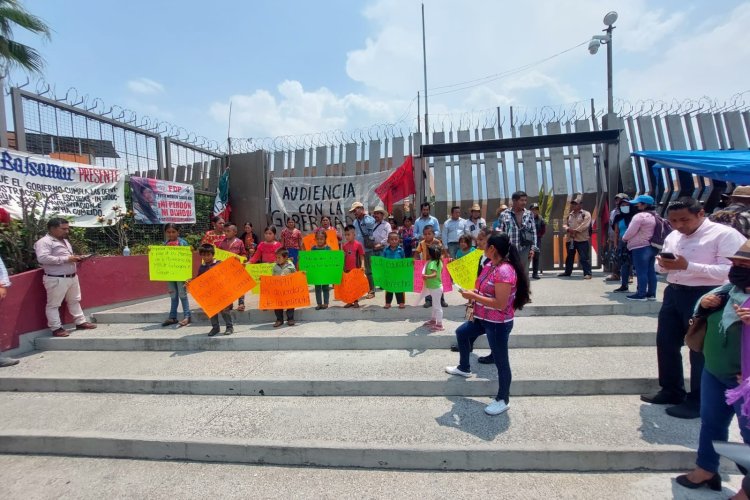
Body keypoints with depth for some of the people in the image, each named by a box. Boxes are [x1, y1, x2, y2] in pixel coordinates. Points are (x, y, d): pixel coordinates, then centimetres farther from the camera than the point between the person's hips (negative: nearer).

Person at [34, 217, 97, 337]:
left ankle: (80, 322, 27)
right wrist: (66, 259, -24)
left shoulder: (64, 241, 15)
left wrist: (75, 258, 6)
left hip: (72, 277, 9)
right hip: (56, 279, -9)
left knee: (74, 301, 17)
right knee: (53, 304, 3)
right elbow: (42, 258, -25)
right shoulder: (44, 242, -13)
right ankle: (56, 328, 10)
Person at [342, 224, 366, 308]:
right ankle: (350, 301, 21)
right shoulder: (345, 245, 4)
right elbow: (343, 257, 11)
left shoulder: (358, 244, -9)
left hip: (356, 268, -4)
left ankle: (356, 301, 17)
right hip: (347, 268, 4)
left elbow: (361, 256, -5)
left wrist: (362, 265, -17)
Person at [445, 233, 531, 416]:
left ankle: (503, 400, 26)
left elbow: (500, 304, -30)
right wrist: (473, 292, -4)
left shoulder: (504, 271, -28)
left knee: (501, 361, 6)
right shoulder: (491, 265, 2)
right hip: (483, 319, 10)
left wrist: (474, 296, -25)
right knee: (461, 333, 26)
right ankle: (464, 368, 47)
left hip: (498, 324, -10)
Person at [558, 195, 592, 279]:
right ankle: (567, 272, 28)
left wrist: (576, 230, -19)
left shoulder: (586, 214, -3)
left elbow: (585, 225, -15)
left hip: (582, 240, -6)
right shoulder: (570, 215, 18)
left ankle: (587, 273, -2)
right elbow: (565, 224, 12)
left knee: (584, 258, -7)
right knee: (569, 257, 16)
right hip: (570, 239, 7)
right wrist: (568, 229, -9)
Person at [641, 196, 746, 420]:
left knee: (700, 349, 3)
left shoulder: (725, 234, -10)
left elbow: (728, 270, -20)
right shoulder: (673, 237, 12)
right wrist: (663, 264, -6)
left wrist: (688, 266, -29)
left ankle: (698, 401, 19)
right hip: (673, 293, 8)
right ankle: (671, 391, 30)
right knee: (666, 344, 13)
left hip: (704, 296, -7)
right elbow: (661, 268, 17)